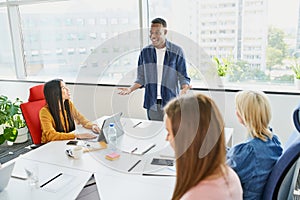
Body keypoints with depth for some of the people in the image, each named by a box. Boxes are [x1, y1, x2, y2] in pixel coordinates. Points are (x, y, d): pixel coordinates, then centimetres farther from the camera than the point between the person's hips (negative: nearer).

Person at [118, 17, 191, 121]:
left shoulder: (177, 51, -2)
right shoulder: (145, 52, 6)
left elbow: (183, 77, 0)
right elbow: (141, 78, 10)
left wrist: (185, 87, -20)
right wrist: (130, 89, -5)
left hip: (170, 104, -2)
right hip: (152, 104, 2)